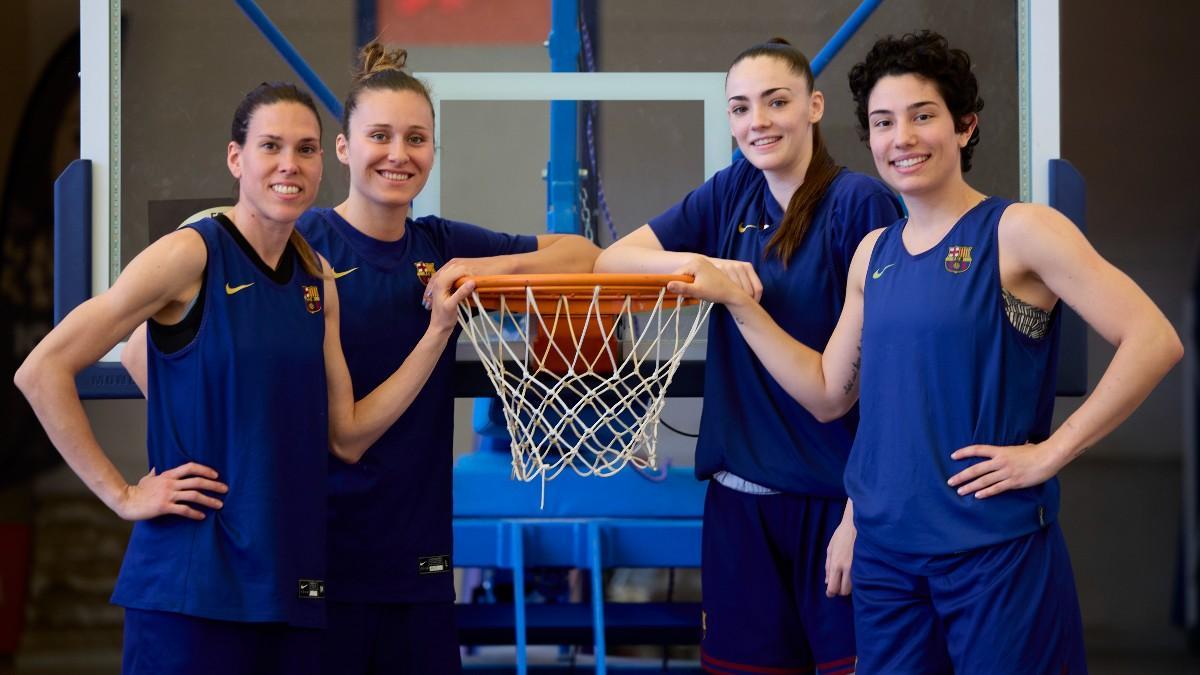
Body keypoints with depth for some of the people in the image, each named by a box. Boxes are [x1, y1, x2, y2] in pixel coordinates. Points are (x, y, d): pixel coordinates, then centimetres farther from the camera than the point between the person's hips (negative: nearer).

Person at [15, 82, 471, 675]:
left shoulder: (316, 279, 11)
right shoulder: (191, 256, -8)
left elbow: (347, 436, 10)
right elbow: (41, 371, -10)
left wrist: (438, 331, 5)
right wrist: (121, 494, -10)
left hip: (290, 577, 6)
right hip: (192, 584, -6)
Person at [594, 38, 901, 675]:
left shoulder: (860, 204, -9)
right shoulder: (733, 192, 8)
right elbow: (609, 260, 5)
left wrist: (861, 514, -17)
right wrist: (700, 263, -15)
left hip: (834, 496, -5)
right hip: (739, 495, 5)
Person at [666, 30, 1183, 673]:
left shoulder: (1017, 230, -10)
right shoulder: (874, 253, 10)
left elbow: (1153, 341, -16)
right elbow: (829, 393, 13)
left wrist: (1050, 453, -16)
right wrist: (737, 302, 9)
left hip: (995, 548, -6)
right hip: (883, 548, 6)